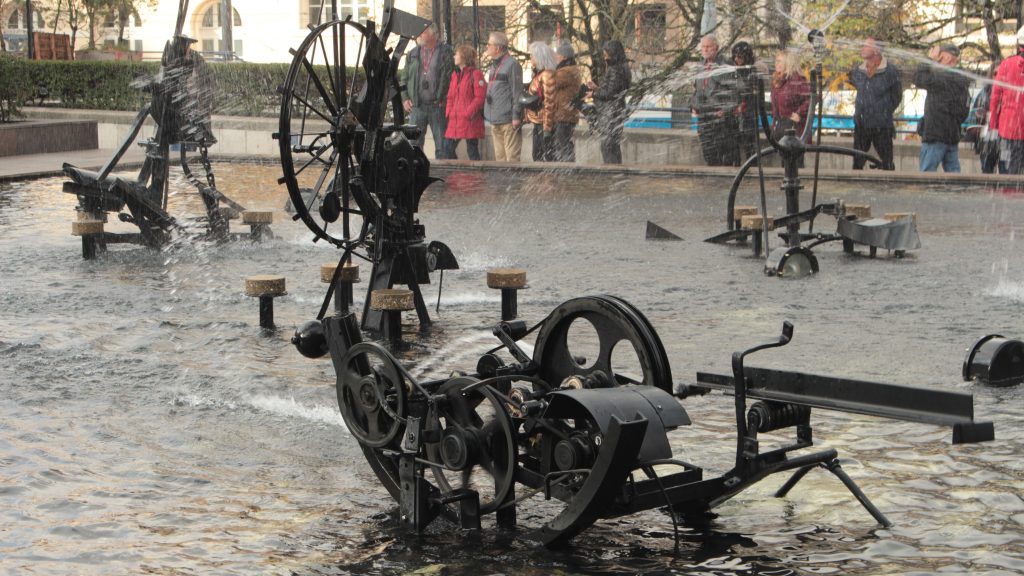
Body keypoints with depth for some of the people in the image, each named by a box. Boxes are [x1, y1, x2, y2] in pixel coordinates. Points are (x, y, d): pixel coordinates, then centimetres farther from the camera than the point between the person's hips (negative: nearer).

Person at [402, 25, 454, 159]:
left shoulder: (445, 53, 1)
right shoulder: (413, 54, 13)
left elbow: (452, 78, -2)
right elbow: (405, 78, 16)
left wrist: (445, 99, -10)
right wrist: (405, 99, 4)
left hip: (438, 106, -3)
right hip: (416, 106, 3)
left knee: (442, 145, 0)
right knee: (414, 144, 3)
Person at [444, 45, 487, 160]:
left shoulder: (475, 74, -7)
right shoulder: (455, 74, 17)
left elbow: (480, 97, -13)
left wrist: (469, 113, -18)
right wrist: (448, 113, 6)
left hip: (470, 121, -8)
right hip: (454, 120, 8)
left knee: (472, 151, -3)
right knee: (449, 149, 6)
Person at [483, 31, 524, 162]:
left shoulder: (512, 65, -9)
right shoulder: (494, 65, 18)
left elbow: (517, 92, -13)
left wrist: (516, 116, -16)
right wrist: (487, 114, 20)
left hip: (508, 121, -9)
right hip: (495, 121, 9)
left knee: (512, 157, -8)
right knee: (499, 156, 12)